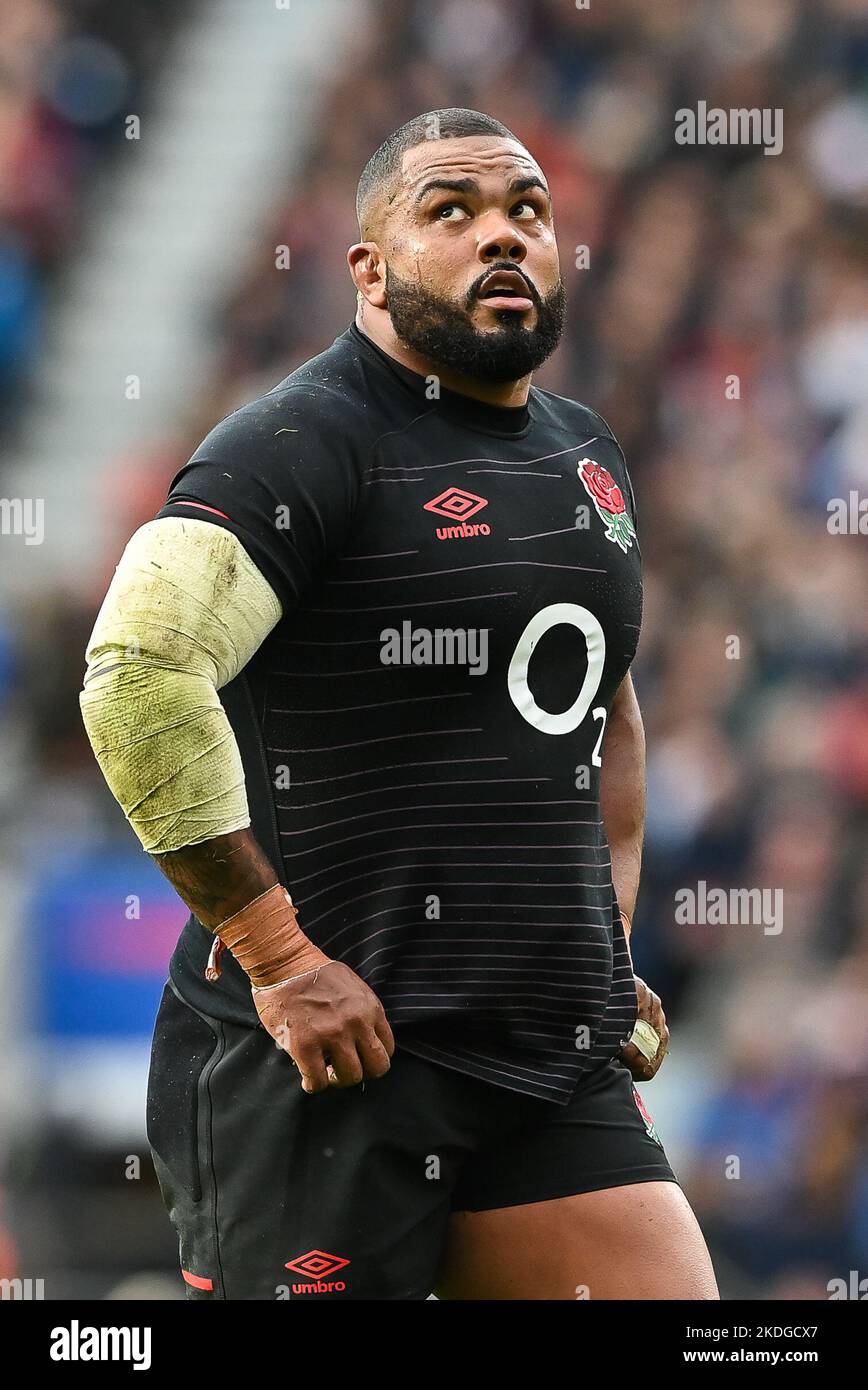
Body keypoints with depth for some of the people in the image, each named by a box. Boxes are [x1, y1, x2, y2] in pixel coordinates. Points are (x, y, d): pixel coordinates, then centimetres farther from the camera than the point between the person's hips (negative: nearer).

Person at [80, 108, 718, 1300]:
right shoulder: (306, 444, -10)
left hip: (553, 1066, 7)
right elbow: (137, 677, -24)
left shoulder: (586, 457, 17)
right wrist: (278, 960, -22)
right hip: (325, 1060, -7)